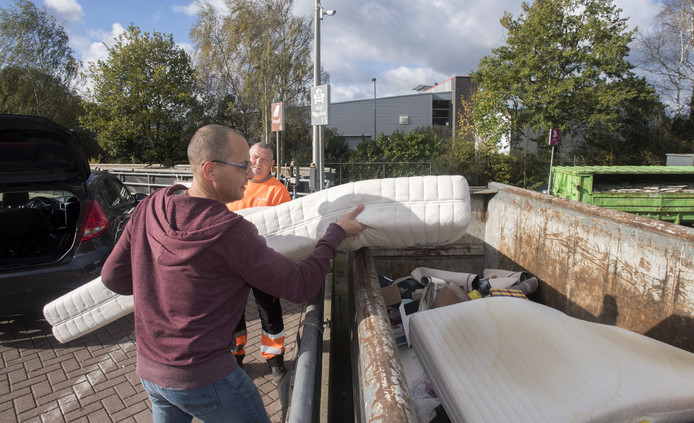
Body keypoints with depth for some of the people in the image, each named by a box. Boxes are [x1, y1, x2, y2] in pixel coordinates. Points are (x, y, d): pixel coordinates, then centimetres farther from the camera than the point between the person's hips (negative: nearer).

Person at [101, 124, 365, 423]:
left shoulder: (148, 210, -6)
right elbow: (300, 287, -18)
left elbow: (114, 277, 4)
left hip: (149, 370, 7)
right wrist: (337, 233, -8)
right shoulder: (231, 233, -25)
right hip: (205, 377, -7)